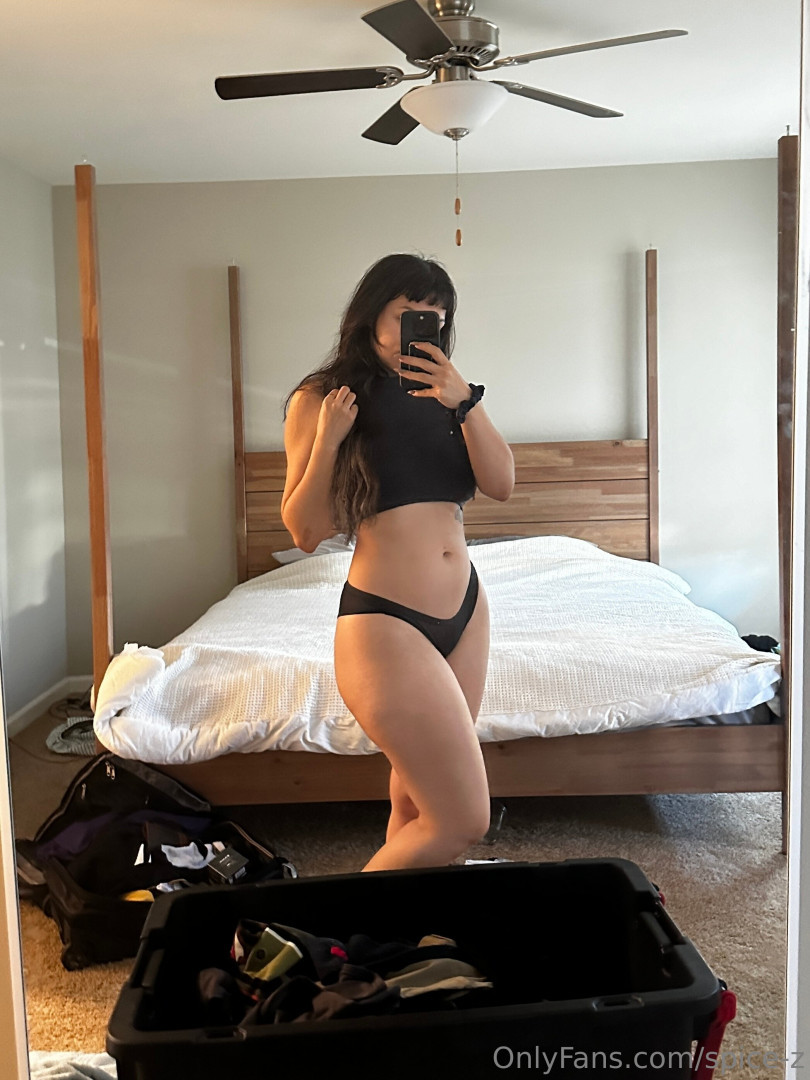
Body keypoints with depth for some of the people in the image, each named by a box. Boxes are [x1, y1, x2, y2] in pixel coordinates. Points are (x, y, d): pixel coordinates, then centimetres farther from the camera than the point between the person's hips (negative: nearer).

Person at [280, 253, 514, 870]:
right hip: (384, 624, -6)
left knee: (417, 802, 17)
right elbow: (306, 532, -5)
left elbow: (501, 485, 0)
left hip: (465, 611, 6)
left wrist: (465, 402, -12)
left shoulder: (441, 394, 12)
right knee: (462, 821, -8)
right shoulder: (319, 400, -3)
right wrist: (328, 440, -18)